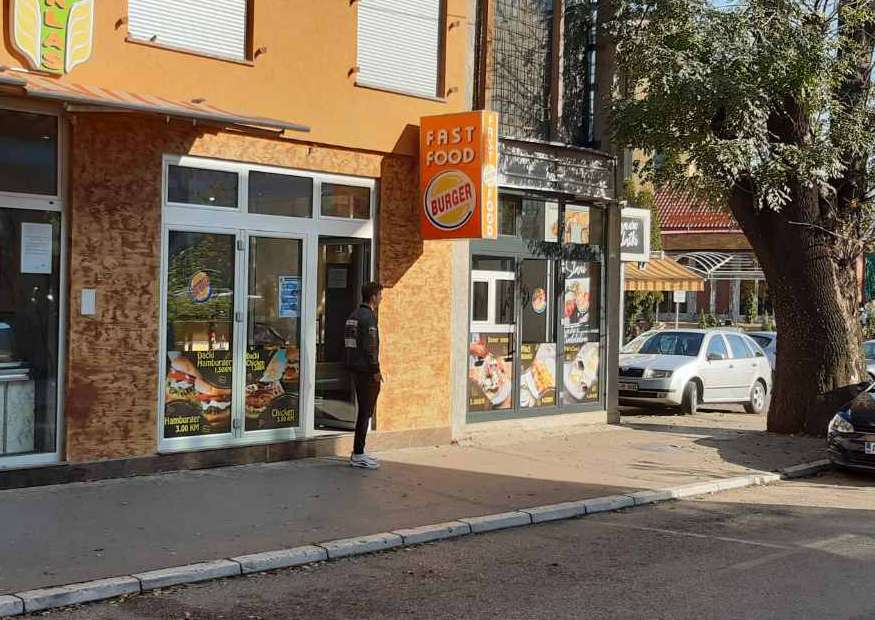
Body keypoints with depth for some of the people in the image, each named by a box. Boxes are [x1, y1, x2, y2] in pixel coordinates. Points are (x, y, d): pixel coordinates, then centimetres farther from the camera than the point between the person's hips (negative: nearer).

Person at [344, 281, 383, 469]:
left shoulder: (353, 316, 15)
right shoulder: (368, 317, -15)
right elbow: (370, 347, -20)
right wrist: (376, 370, -15)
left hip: (356, 368, 10)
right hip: (366, 371, -10)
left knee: (363, 411, 16)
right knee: (365, 413, -5)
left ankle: (358, 452, 22)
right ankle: (358, 455, -2)